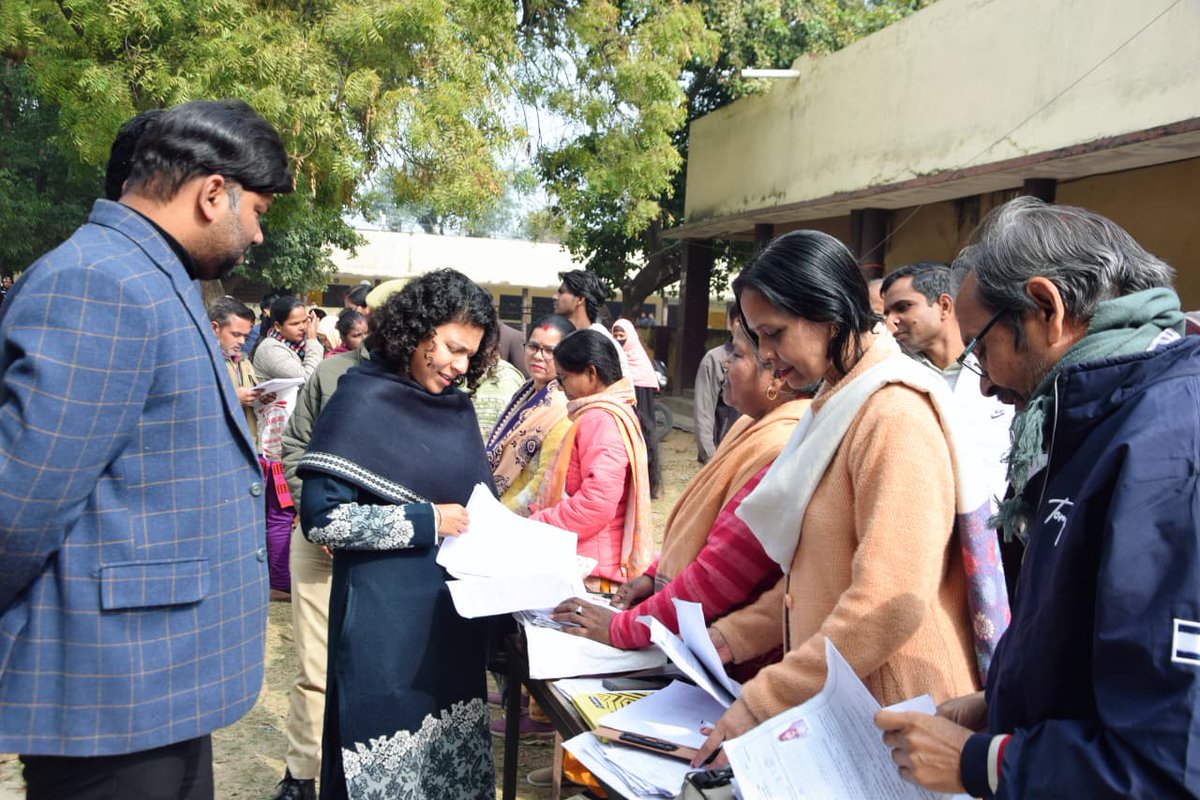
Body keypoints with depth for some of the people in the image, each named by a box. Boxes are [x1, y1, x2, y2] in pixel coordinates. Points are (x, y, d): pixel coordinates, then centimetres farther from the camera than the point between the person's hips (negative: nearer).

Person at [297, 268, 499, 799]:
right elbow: (319, 516, -19)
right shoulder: (363, 400, -12)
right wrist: (426, 521, -18)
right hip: (386, 618, -6)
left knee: (448, 750, 16)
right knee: (391, 743, 7)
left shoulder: (456, 404, 8)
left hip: (454, 612, 6)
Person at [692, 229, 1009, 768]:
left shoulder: (896, 416, -19)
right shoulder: (839, 408, 10)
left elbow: (889, 606, -26)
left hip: (893, 724, -8)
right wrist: (733, 636, 7)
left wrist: (763, 702, -22)